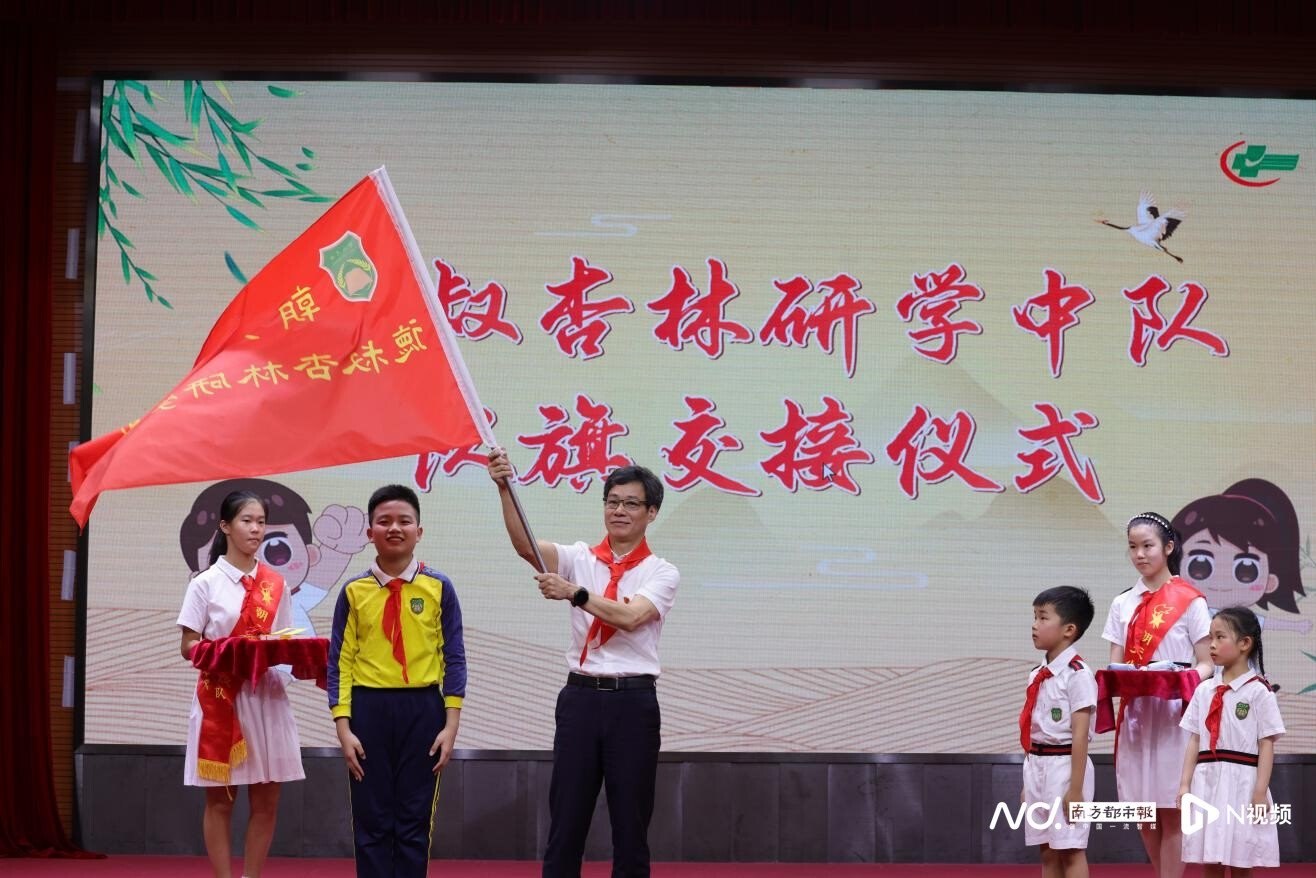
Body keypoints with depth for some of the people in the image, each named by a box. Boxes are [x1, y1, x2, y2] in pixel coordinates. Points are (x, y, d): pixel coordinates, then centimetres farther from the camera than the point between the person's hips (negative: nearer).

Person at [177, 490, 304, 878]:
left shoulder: (276, 585, 9)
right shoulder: (206, 583, -2)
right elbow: (189, 647, -4)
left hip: (266, 696, 4)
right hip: (220, 697, -4)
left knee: (266, 800, 5)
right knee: (220, 800, 1)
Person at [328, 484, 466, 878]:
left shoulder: (439, 589, 1)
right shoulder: (354, 592, 3)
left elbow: (454, 658, 2)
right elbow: (339, 662, 3)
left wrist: (451, 724, -4)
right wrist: (343, 727, -5)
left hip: (422, 710, 0)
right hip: (368, 710, 0)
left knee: (415, 821, 4)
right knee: (371, 821, 3)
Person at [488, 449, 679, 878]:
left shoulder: (661, 573, 1)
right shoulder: (580, 558, 7)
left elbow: (630, 617, -18)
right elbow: (526, 545, -13)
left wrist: (574, 593, -29)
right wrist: (505, 489, -28)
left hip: (633, 702, -2)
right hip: (581, 698, 2)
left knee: (631, 826, 3)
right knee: (565, 823, 2)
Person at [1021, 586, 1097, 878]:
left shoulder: (1077, 674, -12)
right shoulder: (1038, 676, 12)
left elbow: (1080, 735, -16)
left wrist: (1076, 789, -18)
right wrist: (1028, 784, 15)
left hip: (1065, 765, -8)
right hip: (1037, 766, 8)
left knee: (1070, 850, -4)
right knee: (1048, 853, 10)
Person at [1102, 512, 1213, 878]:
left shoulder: (1189, 601, -1)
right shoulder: (1122, 604, 11)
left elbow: (1206, 664, -3)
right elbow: (1116, 664, 9)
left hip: (1174, 714, -5)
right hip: (1135, 713, 5)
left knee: (1171, 811, -5)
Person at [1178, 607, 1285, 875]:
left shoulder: (1258, 692, -4)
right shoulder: (1204, 690, 10)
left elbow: (1266, 746, -7)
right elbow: (1195, 741, 10)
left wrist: (1260, 793, -13)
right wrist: (1185, 784, 3)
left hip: (1241, 784, -5)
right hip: (1207, 783, 5)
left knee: (1240, 865, 1)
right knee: (1210, 863, 6)